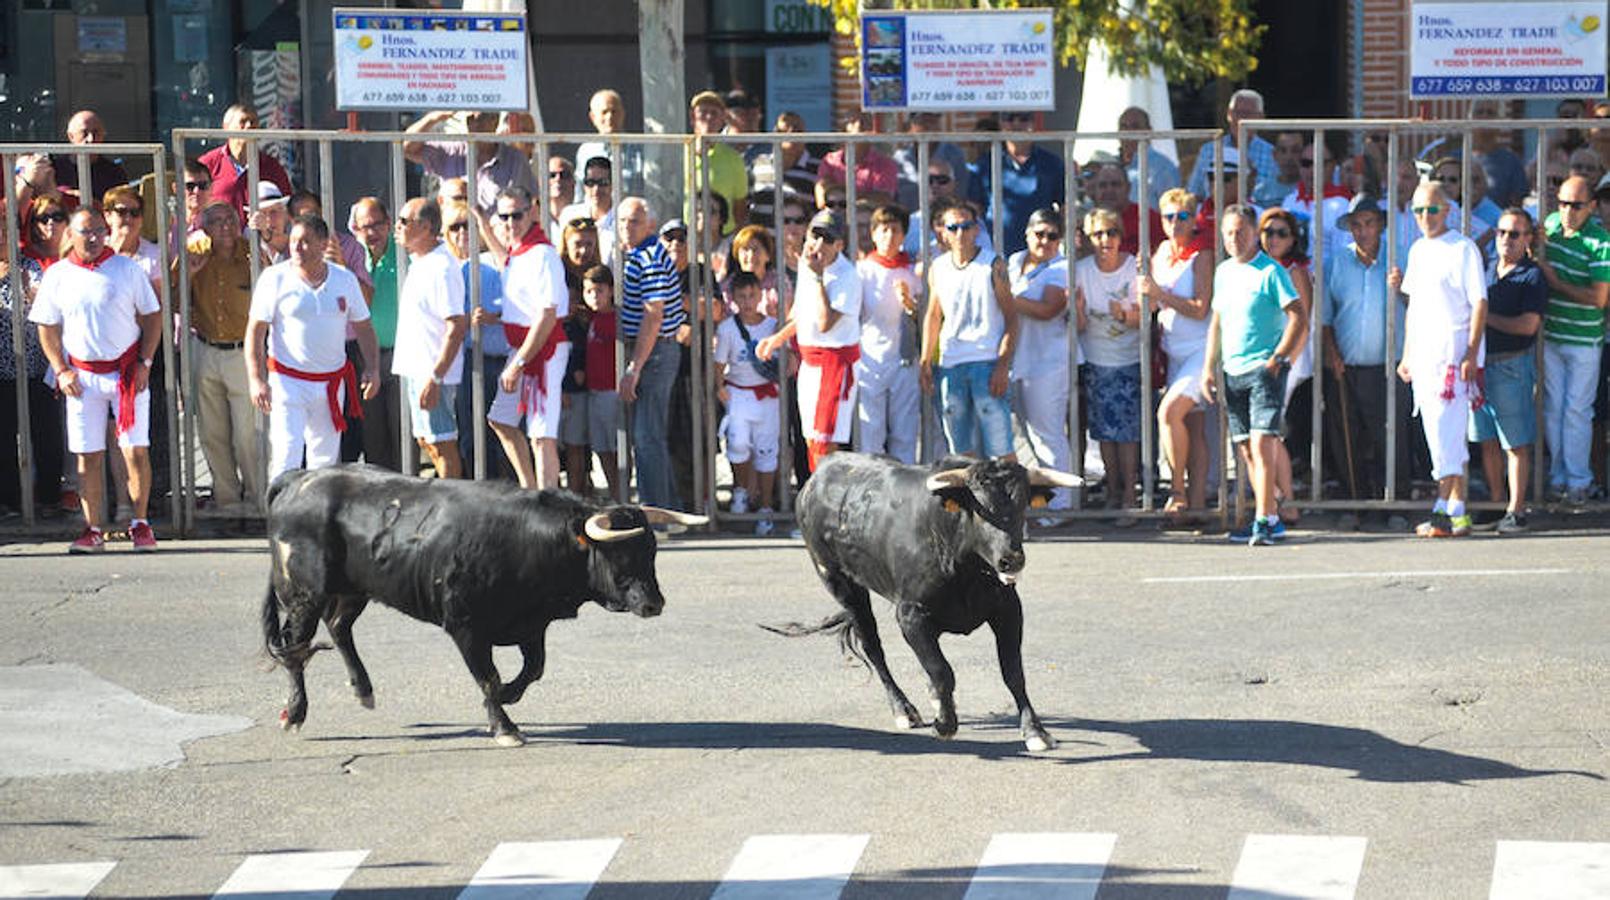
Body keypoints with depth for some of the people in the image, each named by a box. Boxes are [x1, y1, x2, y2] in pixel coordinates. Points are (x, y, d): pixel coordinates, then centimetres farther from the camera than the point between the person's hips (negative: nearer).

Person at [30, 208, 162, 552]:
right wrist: (61, 370, -1)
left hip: (127, 371, -1)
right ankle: (93, 530, 5)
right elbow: (47, 328, 9)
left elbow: (152, 317, 5)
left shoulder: (127, 269, 2)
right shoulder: (57, 276, 5)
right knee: (88, 455, 1)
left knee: (136, 450, -6)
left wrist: (144, 363, -4)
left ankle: (140, 524, 2)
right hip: (82, 377, 1)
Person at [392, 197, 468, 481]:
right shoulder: (419, 263, 13)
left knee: (442, 446, -5)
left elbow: (456, 327, -24)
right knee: (426, 441, 17)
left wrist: (434, 377, -26)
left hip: (434, 372, -11)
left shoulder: (442, 268, -19)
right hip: (416, 370, 11)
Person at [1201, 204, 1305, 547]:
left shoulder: (1271, 272, -7)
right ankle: (1270, 516, 18)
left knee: (1261, 444, -15)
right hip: (1233, 373, 7)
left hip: (1264, 369, -7)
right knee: (1247, 450, 9)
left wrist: (1277, 359, -15)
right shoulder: (1223, 272, 14)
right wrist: (1209, 368, 15)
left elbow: (1299, 318, -10)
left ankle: (1264, 521, -18)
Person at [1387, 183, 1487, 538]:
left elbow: (1479, 303, -9)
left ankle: (1444, 512, -13)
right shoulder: (1418, 250, 17)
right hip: (1423, 356, 8)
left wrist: (1472, 354, -16)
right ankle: (1458, 512, 11)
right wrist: (1407, 355, 19)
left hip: (1454, 355, -8)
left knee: (1446, 432, -12)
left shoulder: (1463, 249, -6)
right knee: (1439, 435, 8)